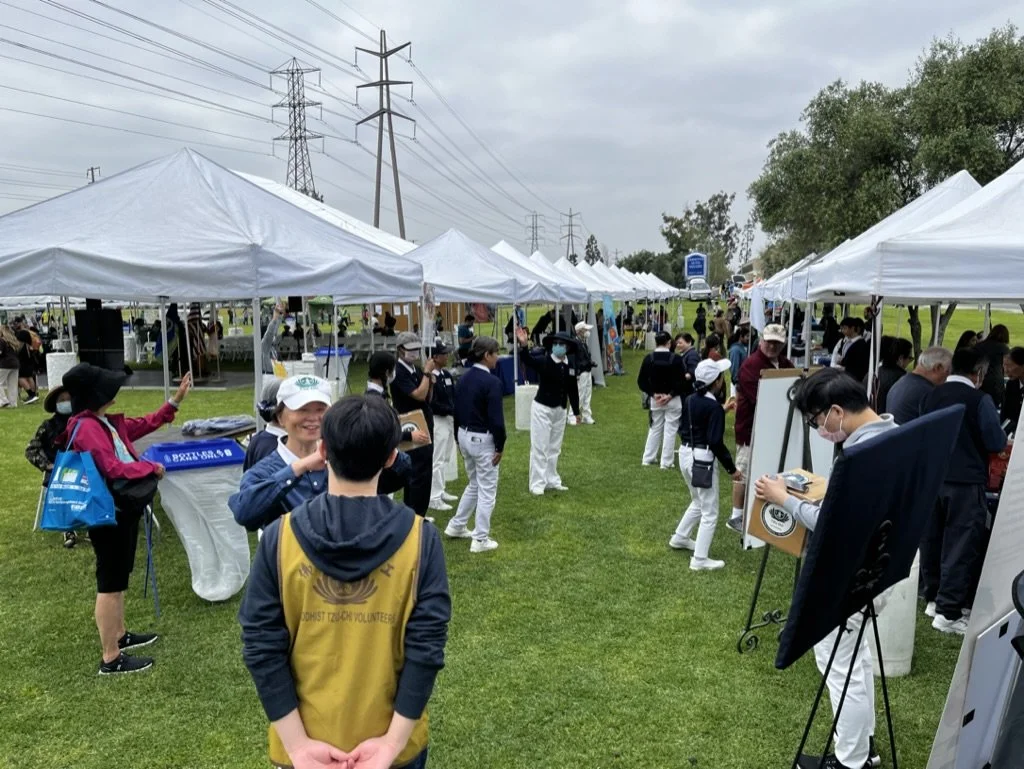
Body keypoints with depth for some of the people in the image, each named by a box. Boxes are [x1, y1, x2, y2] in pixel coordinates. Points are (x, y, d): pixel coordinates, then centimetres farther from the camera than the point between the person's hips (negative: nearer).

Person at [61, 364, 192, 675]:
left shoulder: (109, 422, 8)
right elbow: (112, 469, -26)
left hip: (122, 509, 10)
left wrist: (176, 400, 17)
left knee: (119, 577, 21)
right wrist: (152, 468, -13)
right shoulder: (85, 428, -21)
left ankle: (119, 635, 37)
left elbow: (145, 425, 21)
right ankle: (111, 659, 9)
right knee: (110, 581, -1)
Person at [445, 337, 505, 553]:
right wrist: (500, 446, -10)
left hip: (464, 436, 8)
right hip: (483, 439, -8)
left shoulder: (464, 378, 5)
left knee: (474, 484, 24)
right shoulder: (491, 382, -19)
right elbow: (496, 418, -19)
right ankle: (480, 540, 10)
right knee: (487, 490, 4)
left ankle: (456, 526, 31)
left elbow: (457, 411, 11)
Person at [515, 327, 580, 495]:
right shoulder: (544, 362, -14)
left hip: (560, 410, 6)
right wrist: (524, 345, -51)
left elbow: (573, 390, 10)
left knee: (554, 448, 16)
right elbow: (526, 360, -33)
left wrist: (576, 411, 13)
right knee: (539, 447, -2)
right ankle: (537, 484, 3)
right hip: (542, 409, -6)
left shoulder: (570, 367, 1)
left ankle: (552, 481, 27)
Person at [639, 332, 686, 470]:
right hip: (673, 401, -3)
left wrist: (653, 394, -4)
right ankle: (666, 462, 7)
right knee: (670, 430, 5)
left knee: (655, 428, 17)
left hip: (655, 400, 3)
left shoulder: (648, 358, -4)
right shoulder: (676, 359, -11)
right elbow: (682, 381, -14)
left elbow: (641, 381, -4)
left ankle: (648, 459, 22)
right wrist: (670, 395, -11)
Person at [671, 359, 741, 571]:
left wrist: (723, 410, 19)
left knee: (698, 503, 29)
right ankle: (700, 560, 5)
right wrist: (731, 468, -12)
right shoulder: (713, 406, -18)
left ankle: (680, 537, 39)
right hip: (701, 459, -8)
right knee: (710, 512, 3)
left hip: (685, 454, 8)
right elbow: (716, 442, -20)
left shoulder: (690, 399, 5)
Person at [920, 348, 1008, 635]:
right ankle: (948, 611, 2)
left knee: (932, 538, 15)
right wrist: (1004, 440, 13)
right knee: (960, 544, 0)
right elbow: (995, 442, -8)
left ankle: (933, 598, 26)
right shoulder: (980, 400, -13)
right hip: (965, 481, -6)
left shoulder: (932, 395, 3)